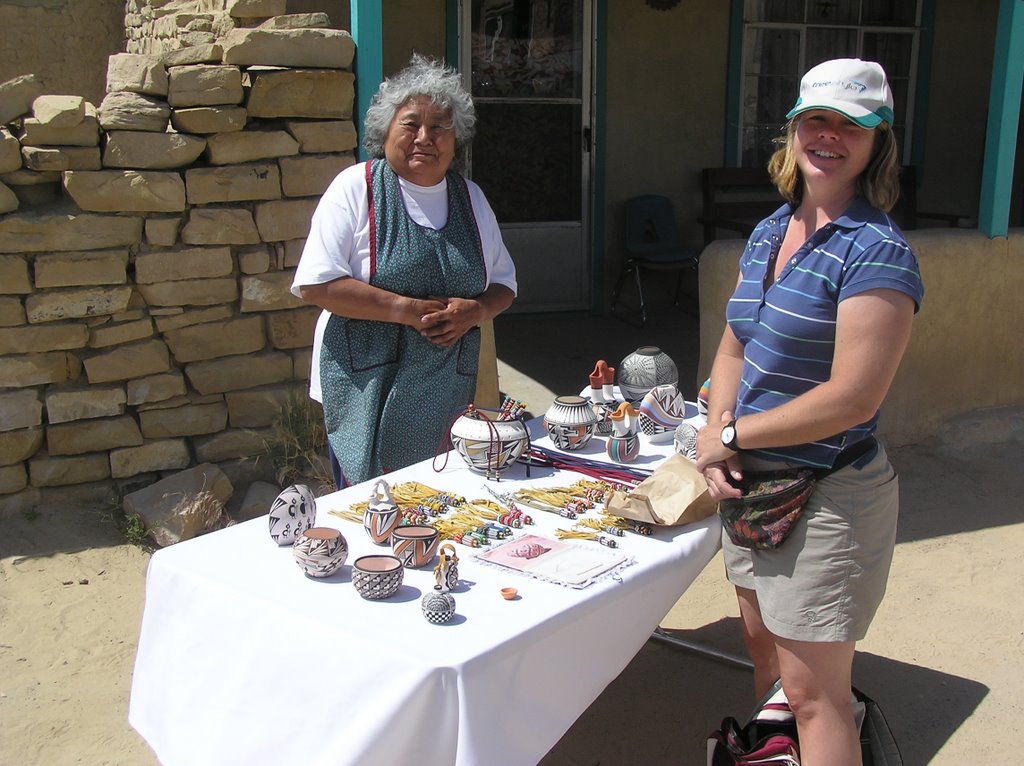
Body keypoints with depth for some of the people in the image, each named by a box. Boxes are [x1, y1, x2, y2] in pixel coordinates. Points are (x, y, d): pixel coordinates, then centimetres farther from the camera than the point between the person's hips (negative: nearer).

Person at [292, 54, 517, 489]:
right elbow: (315, 284, -12)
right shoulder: (356, 187, -3)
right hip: (368, 387, -4)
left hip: (448, 390, 4)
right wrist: (409, 310, -17)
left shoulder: (469, 198, 12)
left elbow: (504, 284, 17)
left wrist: (474, 311, -6)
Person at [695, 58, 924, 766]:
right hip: (755, 479, 8)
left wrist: (732, 434, -15)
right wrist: (714, 436, -5)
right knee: (763, 646, 23)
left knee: (813, 692, 2)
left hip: (827, 495, -8)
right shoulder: (771, 232, 6)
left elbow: (853, 397, -24)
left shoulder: (876, 251, -18)